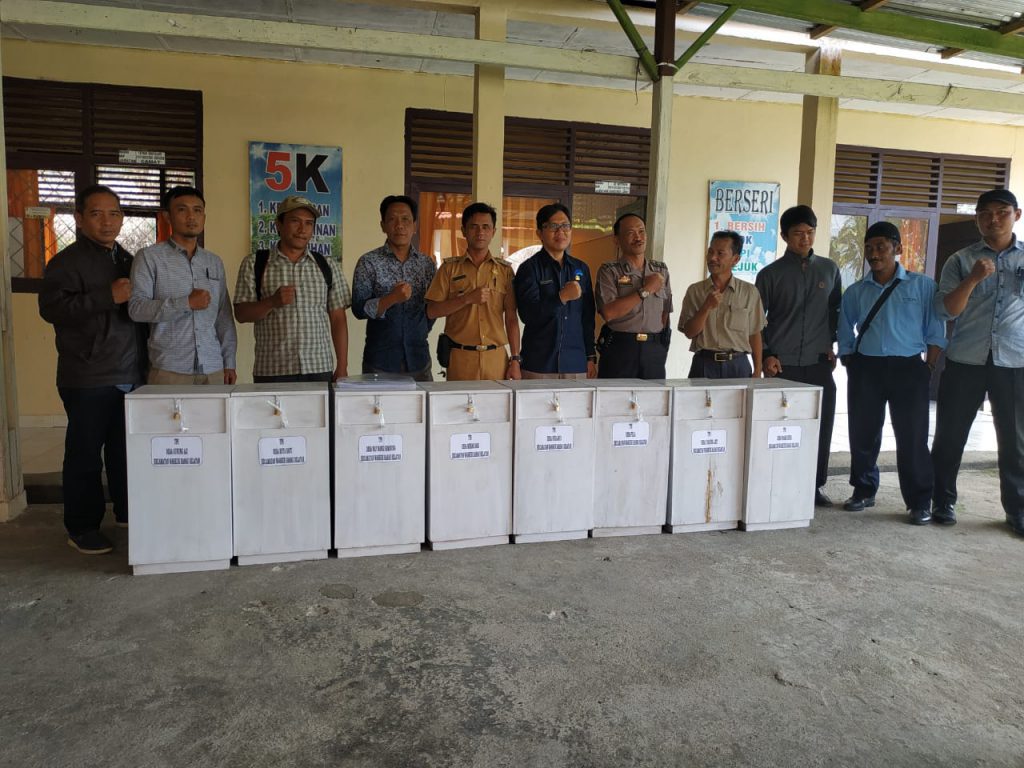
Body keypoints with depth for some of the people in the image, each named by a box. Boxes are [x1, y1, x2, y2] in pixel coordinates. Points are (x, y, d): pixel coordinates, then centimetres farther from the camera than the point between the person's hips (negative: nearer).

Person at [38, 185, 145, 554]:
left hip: (131, 374, 6)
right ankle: (82, 527, 12)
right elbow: (51, 307, -19)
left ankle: (128, 512, 27)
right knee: (85, 453, 1)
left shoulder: (128, 260, 17)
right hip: (89, 379, -6)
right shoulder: (67, 261, -6)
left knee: (126, 449, 14)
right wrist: (108, 297, -23)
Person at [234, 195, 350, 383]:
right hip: (272, 371, -1)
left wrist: (342, 367, 1)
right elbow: (241, 314, 2)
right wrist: (272, 302, -16)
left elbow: (338, 319, 7)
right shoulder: (254, 264, 6)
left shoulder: (328, 266, 9)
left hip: (320, 369, 1)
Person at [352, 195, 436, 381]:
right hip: (380, 361, -3)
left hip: (419, 359, 3)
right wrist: (391, 299, -23)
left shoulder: (427, 264, 6)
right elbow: (358, 309, -11)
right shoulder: (369, 262, -3)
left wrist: (418, 334, 7)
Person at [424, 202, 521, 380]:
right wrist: (467, 299, -12)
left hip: (497, 358, 1)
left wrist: (515, 359, 0)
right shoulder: (450, 268, 5)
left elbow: (511, 318, 6)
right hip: (460, 357, -1)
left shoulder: (505, 270, 8)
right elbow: (431, 312, -1)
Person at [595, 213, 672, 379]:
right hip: (619, 350, -4)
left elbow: (665, 312, 15)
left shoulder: (661, 270, 13)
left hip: (654, 351, 4)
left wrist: (662, 345, 8)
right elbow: (608, 313, -16)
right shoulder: (609, 271, -2)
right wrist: (645, 291, -11)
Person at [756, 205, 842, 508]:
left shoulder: (829, 269, 9)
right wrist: (766, 355, -4)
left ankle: (816, 485, 16)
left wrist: (831, 345, 8)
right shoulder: (770, 274, 1)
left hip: (819, 362, 3)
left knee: (822, 424, 3)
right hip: (783, 364, -2)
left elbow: (836, 311, 17)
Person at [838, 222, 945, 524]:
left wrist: (928, 369, -4)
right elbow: (846, 336, 14)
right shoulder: (855, 292, 8)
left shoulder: (923, 286, 2)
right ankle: (864, 490, 24)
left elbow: (935, 332, 2)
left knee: (912, 437, 0)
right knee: (863, 434, 7)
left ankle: (919, 502, 11)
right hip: (865, 368, 2)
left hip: (908, 368, -2)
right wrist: (851, 368, 7)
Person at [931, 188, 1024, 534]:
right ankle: (943, 501, 17)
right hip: (965, 361, 0)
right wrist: (973, 279, -18)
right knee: (950, 435, 4)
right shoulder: (960, 260, 4)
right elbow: (945, 309, -5)